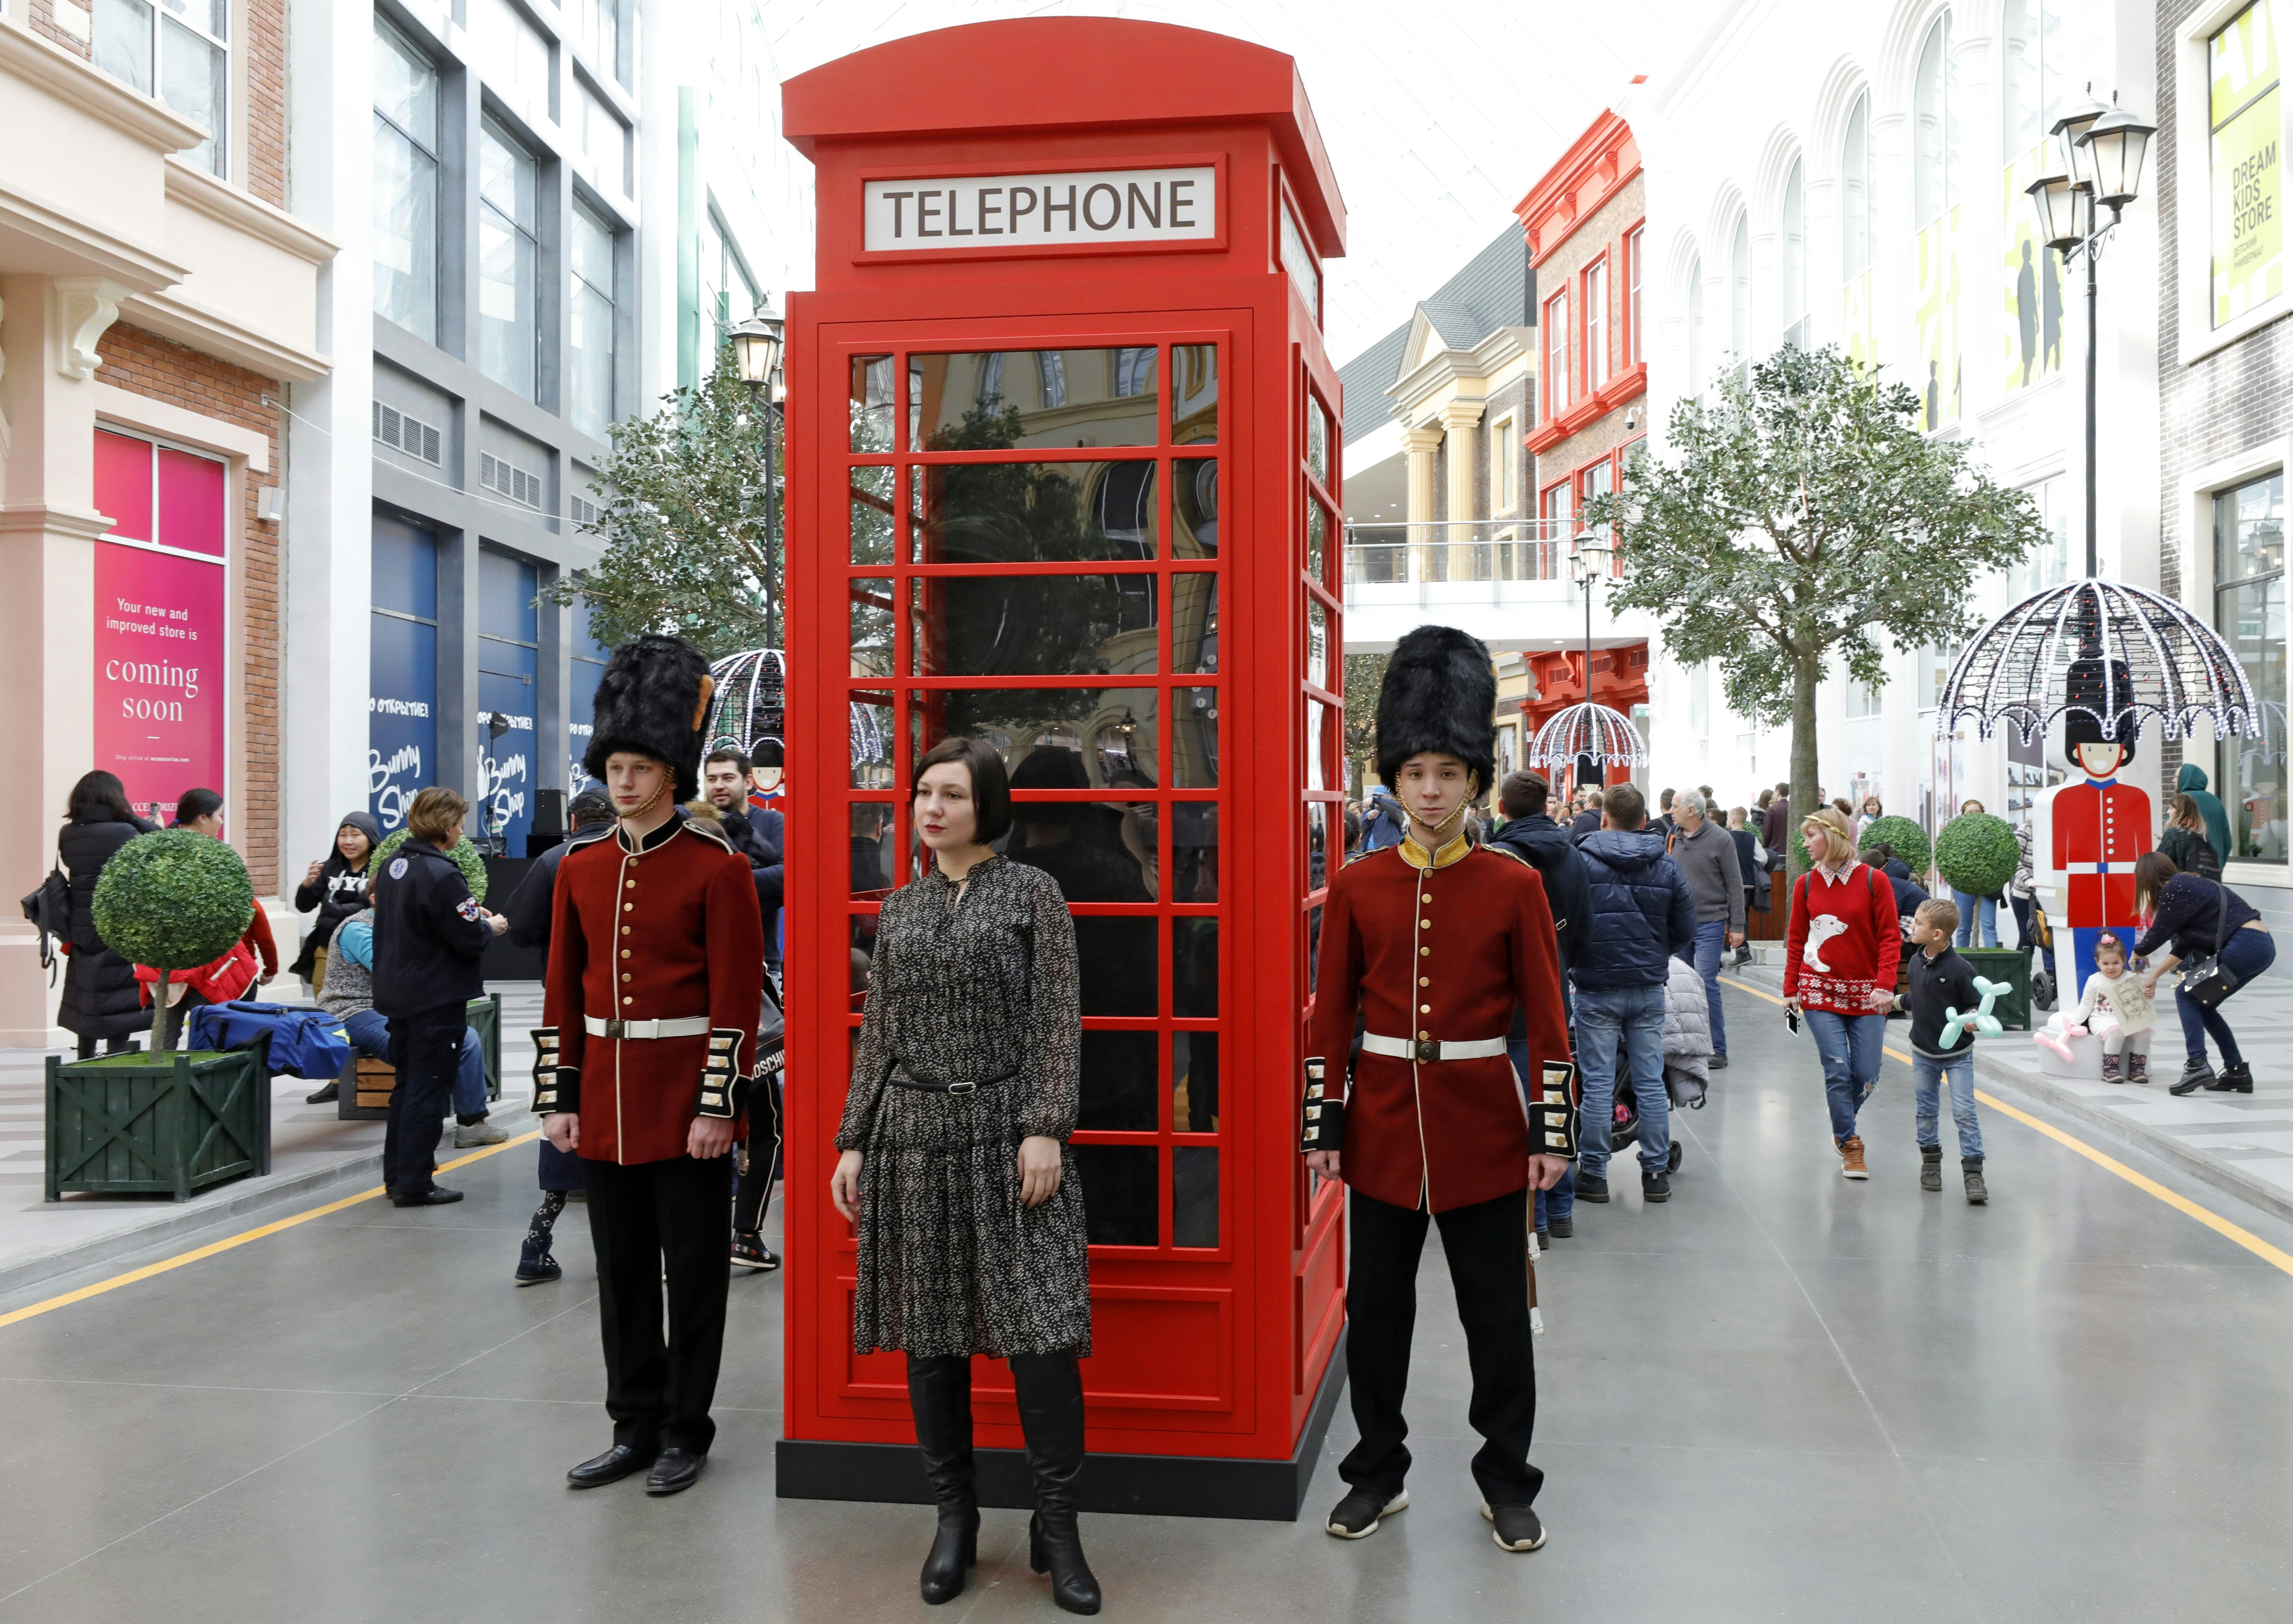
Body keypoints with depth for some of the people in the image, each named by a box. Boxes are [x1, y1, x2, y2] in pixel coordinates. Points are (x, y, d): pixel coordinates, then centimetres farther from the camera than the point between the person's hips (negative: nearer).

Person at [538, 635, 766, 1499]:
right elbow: (561, 996, 10)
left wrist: (718, 1105, -15)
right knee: (621, 1271, 12)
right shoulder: (582, 868, 7)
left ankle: (686, 1433, 17)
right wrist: (558, 1097, 5)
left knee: (693, 1271, 5)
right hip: (606, 1102, 5)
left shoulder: (718, 868, -8)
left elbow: (737, 999, -11)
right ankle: (635, 1428, 24)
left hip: (686, 1102, -5)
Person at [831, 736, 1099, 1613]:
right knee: (930, 1335, 8)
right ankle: (954, 1519, 21)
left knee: (1041, 1328, -7)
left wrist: (1046, 1130, -12)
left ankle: (1057, 1528, 7)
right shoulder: (899, 908, 12)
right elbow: (877, 1038, 13)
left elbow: (1059, 1023, -4)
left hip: (1006, 1136, -4)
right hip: (913, 1137, 4)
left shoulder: (1032, 892, 0)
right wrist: (852, 1143, 8)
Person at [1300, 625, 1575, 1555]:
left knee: (1497, 1315, 8)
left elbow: (1547, 1018, -2)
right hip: (1383, 1124, 1)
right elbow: (1332, 1015, 3)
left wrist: (1552, 1131, -6)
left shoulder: (1514, 885, -3)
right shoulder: (1357, 887, 0)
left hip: (1484, 1127, -1)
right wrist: (1323, 1127, -1)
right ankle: (1379, 1474, 27)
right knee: (1376, 1308, 11)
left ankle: (1507, 1484, 24)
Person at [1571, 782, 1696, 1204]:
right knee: (1651, 1082, 8)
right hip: (1650, 990, 3)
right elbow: (1686, 932, 6)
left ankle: (1594, 1174, 7)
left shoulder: (1582, 862, -8)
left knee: (1598, 1083, 2)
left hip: (1597, 991, -3)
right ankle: (1656, 1174, 13)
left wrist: (1573, 963, 9)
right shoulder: (1668, 868, 2)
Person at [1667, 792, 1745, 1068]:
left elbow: (1735, 885, -5)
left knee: (1706, 984, -9)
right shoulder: (1673, 839, 9)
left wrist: (1737, 926, -8)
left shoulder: (1720, 839, -6)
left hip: (1710, 923, -5)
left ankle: (1717, 1050, -1)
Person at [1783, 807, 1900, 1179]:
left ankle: (1843, 1124, 31)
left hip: (1866, 995, 0)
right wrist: (1790, 990, 4)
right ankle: (1849, 1145, 7)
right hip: (1820, 992, 0)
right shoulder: (1806, 884, 3)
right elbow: (1796, 940, 7)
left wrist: (1884, 986, -13)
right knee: (1837, 1070, -7)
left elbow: (1890, 937, -4)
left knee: (1866, 1075, 2)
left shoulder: (1873, 880, -3)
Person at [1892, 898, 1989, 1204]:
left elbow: (1975, 1004, -14)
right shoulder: (1916, 962, -1)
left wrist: (1971, 1018, -33)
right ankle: (1931, 1162, 29)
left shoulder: (1960, 969, -20)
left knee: (1964, 1112, -7)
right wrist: (1895, 1001, 16)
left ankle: (1973, 1172, -2)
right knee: (1925, 1111, 13)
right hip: (1923, 1052, 6)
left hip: (1958, 1054, -6)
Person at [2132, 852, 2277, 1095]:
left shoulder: (2175, 889, -8)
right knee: (2203, 1004, 15)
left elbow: (2158, 935, -3)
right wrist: (2154, 976, 28)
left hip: (2245, 945, -9)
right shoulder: (2188, 886, 21)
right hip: (2263, 945, 9)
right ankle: (2238, 1072, 16)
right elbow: (2183, 946, 25)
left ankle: (2197, 1065, -13)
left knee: (2186, 994, -1)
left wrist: (2137, 954, 18)